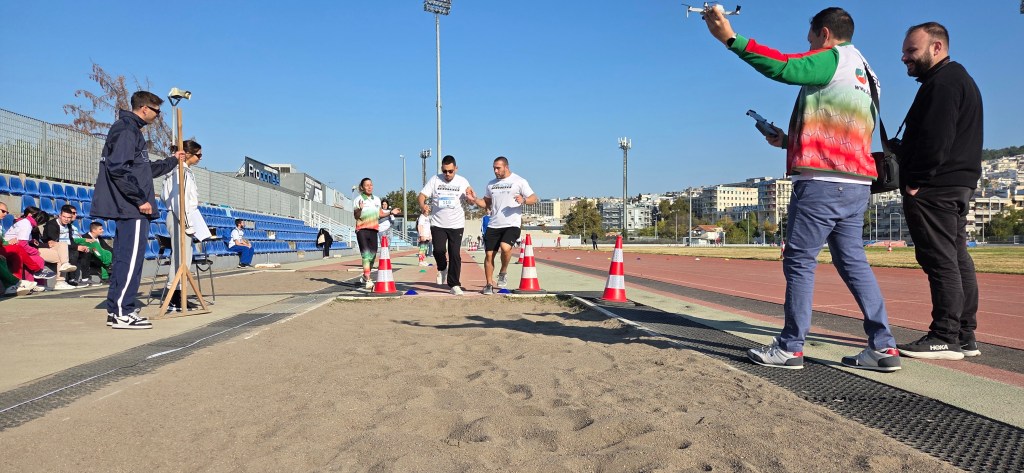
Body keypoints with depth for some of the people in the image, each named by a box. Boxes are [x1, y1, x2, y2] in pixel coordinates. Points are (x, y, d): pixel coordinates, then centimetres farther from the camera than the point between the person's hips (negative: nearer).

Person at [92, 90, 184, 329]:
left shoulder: (132, 130, 22)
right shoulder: (126, 129, -10)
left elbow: (145, 169, 31)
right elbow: (118, 168, -21)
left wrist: (173, 160, 39)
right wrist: (140, 199, -18)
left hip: (127, 208, 11)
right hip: (132, 209, -11)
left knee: (124, 258, 13)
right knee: (131, 258, -9)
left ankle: (116, 309, 18)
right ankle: (123, 313, -6)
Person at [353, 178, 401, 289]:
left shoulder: (377, 199, 14)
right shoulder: (358, 200, -4)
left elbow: (380, 214, 19)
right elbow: (356, 216, -12)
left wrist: (391, 212, 5)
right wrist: (360, 209, -30)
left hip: (373, 230, 6)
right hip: (362, 230, -6)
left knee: (373, 255, 9)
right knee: (366, 255, -15)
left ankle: (364, 277, 28)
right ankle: (368, 280, -19)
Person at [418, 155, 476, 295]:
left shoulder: (462, 181, 3)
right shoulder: (434, 180, 2)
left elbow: (471, 200, -2)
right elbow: (422, 195, -1)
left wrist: (471, 197, -26)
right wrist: (423, 205, -23)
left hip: (456, 225, 0)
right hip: (438, 224, 0)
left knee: (455, 255, -1)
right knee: (439, 250, -14)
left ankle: (454, 285, 9)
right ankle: (442, 268, 19)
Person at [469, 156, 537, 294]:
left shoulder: (519, 181, -1)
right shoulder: (491, 183, 15)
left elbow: (534, 198, -3)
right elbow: (486, 203, 23)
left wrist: (523, 200, -24)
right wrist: (474, 200, 4)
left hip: (512, 224, -5)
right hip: (493, 225, 5)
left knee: (505, 247, -28)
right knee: (489, 254, 2)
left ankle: (503, 273, -1)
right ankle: (489, 284, 17)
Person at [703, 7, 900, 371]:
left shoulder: (833, 57, -1)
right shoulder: (864, 72, 26)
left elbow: (783, 67, -20)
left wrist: (731, 38, -20)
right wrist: (788, 142, 30)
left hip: (822, 183, -9)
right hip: (856, 185, 9)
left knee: (800, 261, -4)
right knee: (853, 263, 10)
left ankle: (790, 347, 1)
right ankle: (883, 347, 9)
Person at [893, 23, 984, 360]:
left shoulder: (943, 82, -11)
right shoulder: (957, 78, 23)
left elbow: (936, 139, -21)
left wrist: (916, 181, -18)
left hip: (934, 189, -11)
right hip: (957, 185, 11)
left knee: (941, 261, -9)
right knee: (957, 259, 10)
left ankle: (945, 338, -6)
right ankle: (964, 336, 15)